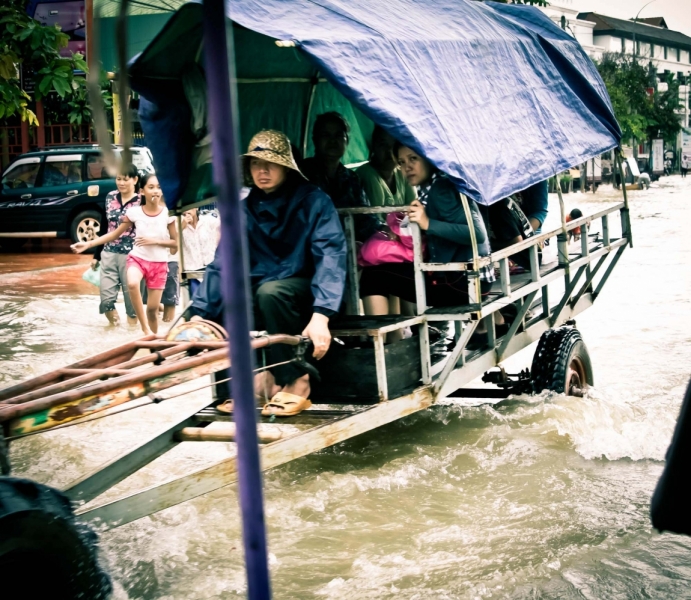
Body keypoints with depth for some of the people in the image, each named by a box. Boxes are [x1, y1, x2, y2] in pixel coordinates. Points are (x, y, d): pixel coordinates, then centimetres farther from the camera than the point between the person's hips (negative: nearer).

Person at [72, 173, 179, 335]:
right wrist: (88, 244, -5)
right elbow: (115, 234, 2)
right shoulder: (134, 212, -5)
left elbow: (175, 243, 1)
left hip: (159, 264, 1)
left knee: (153, 308, 1)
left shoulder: (167, 213, -7)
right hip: (137, 258, 0)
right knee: (132, 284, -34)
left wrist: (154, 241, -15)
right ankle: (145, 328, -22)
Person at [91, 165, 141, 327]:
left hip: (131, 256, -4)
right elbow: (104, 228, 15)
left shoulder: (141, 201, -6)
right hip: (109, 254, 4)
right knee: (106, 298, 1)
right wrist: (96, 255, 16)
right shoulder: (110, 198, 8)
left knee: (131, 298, 2)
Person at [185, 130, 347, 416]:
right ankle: (263, 376, -4)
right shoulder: (243, 210, 1)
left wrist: (320, 315, -37)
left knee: (270, 291, -35)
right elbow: (221, 265, -1)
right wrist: (198, 314, -13)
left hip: (305, 290, -5)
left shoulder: (313, 201, -13)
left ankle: (296, 382, -20)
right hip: (260, 293, 5)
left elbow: (330, 256, -23)